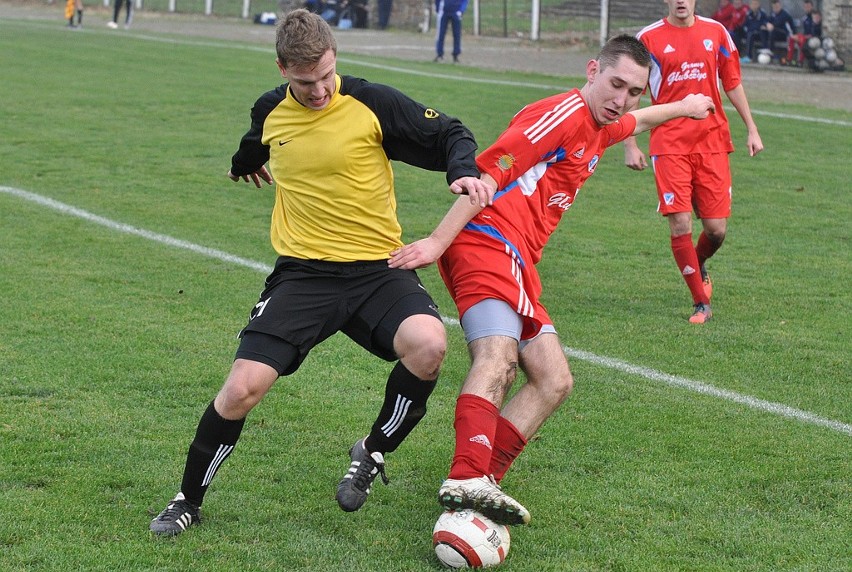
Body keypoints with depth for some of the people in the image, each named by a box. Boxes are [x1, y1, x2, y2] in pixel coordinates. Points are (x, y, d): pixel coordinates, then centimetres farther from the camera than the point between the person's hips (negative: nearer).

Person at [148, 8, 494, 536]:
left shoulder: (372, 104, -7)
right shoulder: (269, 113, 5)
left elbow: (450, 135, 1)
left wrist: (464, 170, -21)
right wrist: (245, 163, 54)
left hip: (378, 268, -2)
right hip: (303, 272, 2)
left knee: (428, 346, -31)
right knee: (242, 389, -13)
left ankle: (373, 454, -3)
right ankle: (188, 501, 12)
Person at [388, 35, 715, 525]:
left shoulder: (600, 129, 23)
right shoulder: (564, 113, -8)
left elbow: (636, 122, 50)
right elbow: (489, 171, -16)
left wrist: (682, 107, 67)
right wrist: (438, 241, -24)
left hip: (518, 264, 10)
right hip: (488, 242, -10)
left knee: (555, 381, 3)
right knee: (498, 357, -30)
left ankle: (480, 487, -11)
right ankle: (467, 480, -47)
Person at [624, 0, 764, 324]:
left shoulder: (715, 32, 7)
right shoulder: (649, 38, -1)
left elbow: (732, 84, 17)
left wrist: (751, 129, 13)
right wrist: (630, 145, -3)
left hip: (712, 142, 2)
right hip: (669, 145, -2)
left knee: (716, 228, 0)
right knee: (680, 225, -10)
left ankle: (699, 267, 35)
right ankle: (701, 303, 4)